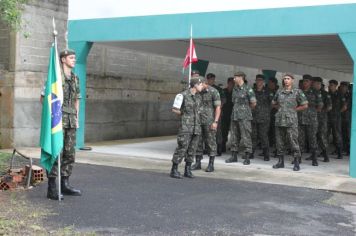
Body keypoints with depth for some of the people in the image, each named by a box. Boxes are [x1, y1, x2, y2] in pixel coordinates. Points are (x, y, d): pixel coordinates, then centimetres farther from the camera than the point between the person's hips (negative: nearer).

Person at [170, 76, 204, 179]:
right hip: (185, 127, -6)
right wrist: (184, 115, 2)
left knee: (192, 149, 6)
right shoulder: (182, 95, -10)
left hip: (196, 127, 6)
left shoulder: (198, 96, 11)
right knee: (182, 148, -7)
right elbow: (174, 109, -5)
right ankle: (174, 170, 2)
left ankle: (187, 170, 15)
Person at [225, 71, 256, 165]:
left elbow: (253, 103, -8)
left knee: (245, 136, -5)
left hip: (244, 116, -7)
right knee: (234, 136, 10)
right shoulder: (235, 89, 13)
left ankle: (247, 158, 0)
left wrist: (246, 109, 6)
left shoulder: (248, 89, -8)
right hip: (234, 115, 7)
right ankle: (234, 156, 19)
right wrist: (237, 109, 13)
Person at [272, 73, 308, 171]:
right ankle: (280, 161, 19)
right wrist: (281, 108, 12)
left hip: (291, 120, -4)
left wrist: (294, 109, 0)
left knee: (293, 141, -7)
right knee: (279, 141, 8)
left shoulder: (297, 92, 1)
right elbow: (273, 103, 26)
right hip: (279, 120, 4)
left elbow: (305, 105, 3)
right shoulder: (279, 92, 12)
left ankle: (296, 163, -1)